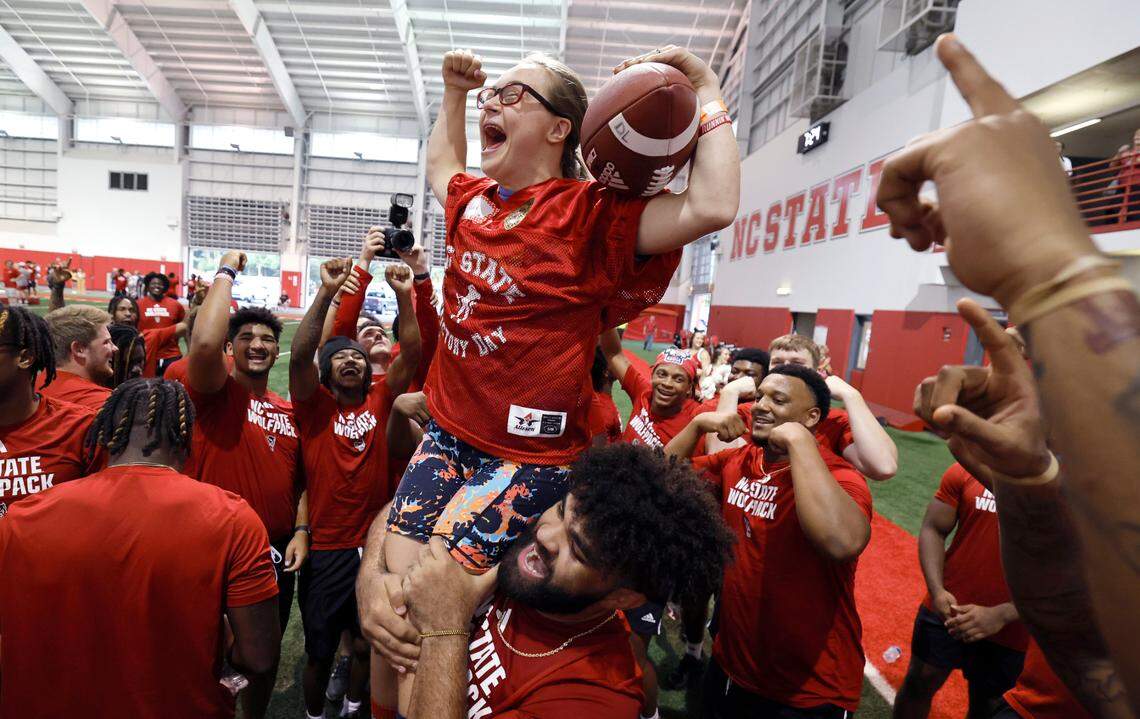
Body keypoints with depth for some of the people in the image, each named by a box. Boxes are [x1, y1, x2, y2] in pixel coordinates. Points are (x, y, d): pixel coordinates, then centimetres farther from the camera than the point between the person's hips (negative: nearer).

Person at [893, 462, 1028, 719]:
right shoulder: (966, 470, -8)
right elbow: (933, 529, -3)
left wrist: (1002, 615, -20)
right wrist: (937, 590, -16)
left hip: (1009, 629, 0)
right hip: (947, 608, 1)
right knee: (919, 683, 16)